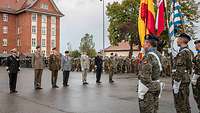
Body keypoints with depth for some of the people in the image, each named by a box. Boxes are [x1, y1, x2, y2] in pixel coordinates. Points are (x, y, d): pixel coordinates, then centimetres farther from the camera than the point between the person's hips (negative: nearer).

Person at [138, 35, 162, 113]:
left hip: (148, 89, -9)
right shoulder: (158, 54, 6)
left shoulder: (148, 57, -21)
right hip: (157, 86, 9)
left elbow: (145, 78, -23)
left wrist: (141, 93, -18)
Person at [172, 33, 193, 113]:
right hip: (186, 80, 10)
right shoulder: (189, 51, 13)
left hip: (181, 81, -10)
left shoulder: (182, 53, -18)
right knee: (185, 104, 18)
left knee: (180, 105, -1)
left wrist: (176, 84, -20)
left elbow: (180, 70, -22)